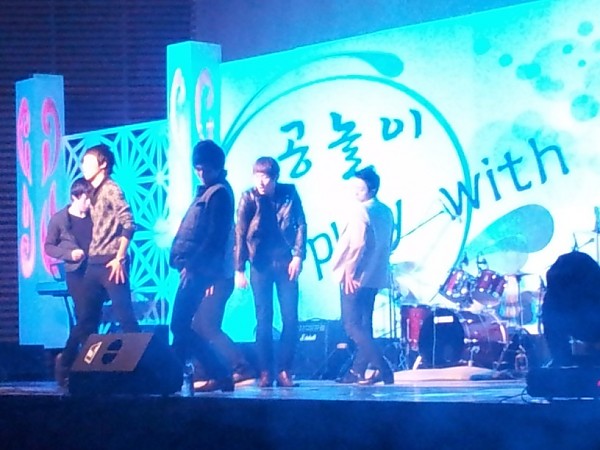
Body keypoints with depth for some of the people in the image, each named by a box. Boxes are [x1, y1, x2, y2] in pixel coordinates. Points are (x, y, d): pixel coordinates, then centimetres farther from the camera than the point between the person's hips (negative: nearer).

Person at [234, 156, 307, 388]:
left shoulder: (289, 193, -2)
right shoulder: (249, 198, -7)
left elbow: (301, 225, 3)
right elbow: (240, 234, -9)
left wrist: (298, 256, -7)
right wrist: (239, 269, -14)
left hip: (285, 262, 1)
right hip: (260, 264, -1)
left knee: (290, 318, -3)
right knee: (264, 319, -2)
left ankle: (284, 370, 3)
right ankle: (265, 372, 3)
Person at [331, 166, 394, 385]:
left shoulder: (360, 211, -14)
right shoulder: (386, 212, 10)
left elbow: (357, 244, -22)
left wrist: (349, 271, -17)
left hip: (356, 276, -9)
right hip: (375, 276, 9)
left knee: (352, 324, -6)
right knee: (363, 324, 14)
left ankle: (381, 368, -16)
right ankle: (358, 370, 16)